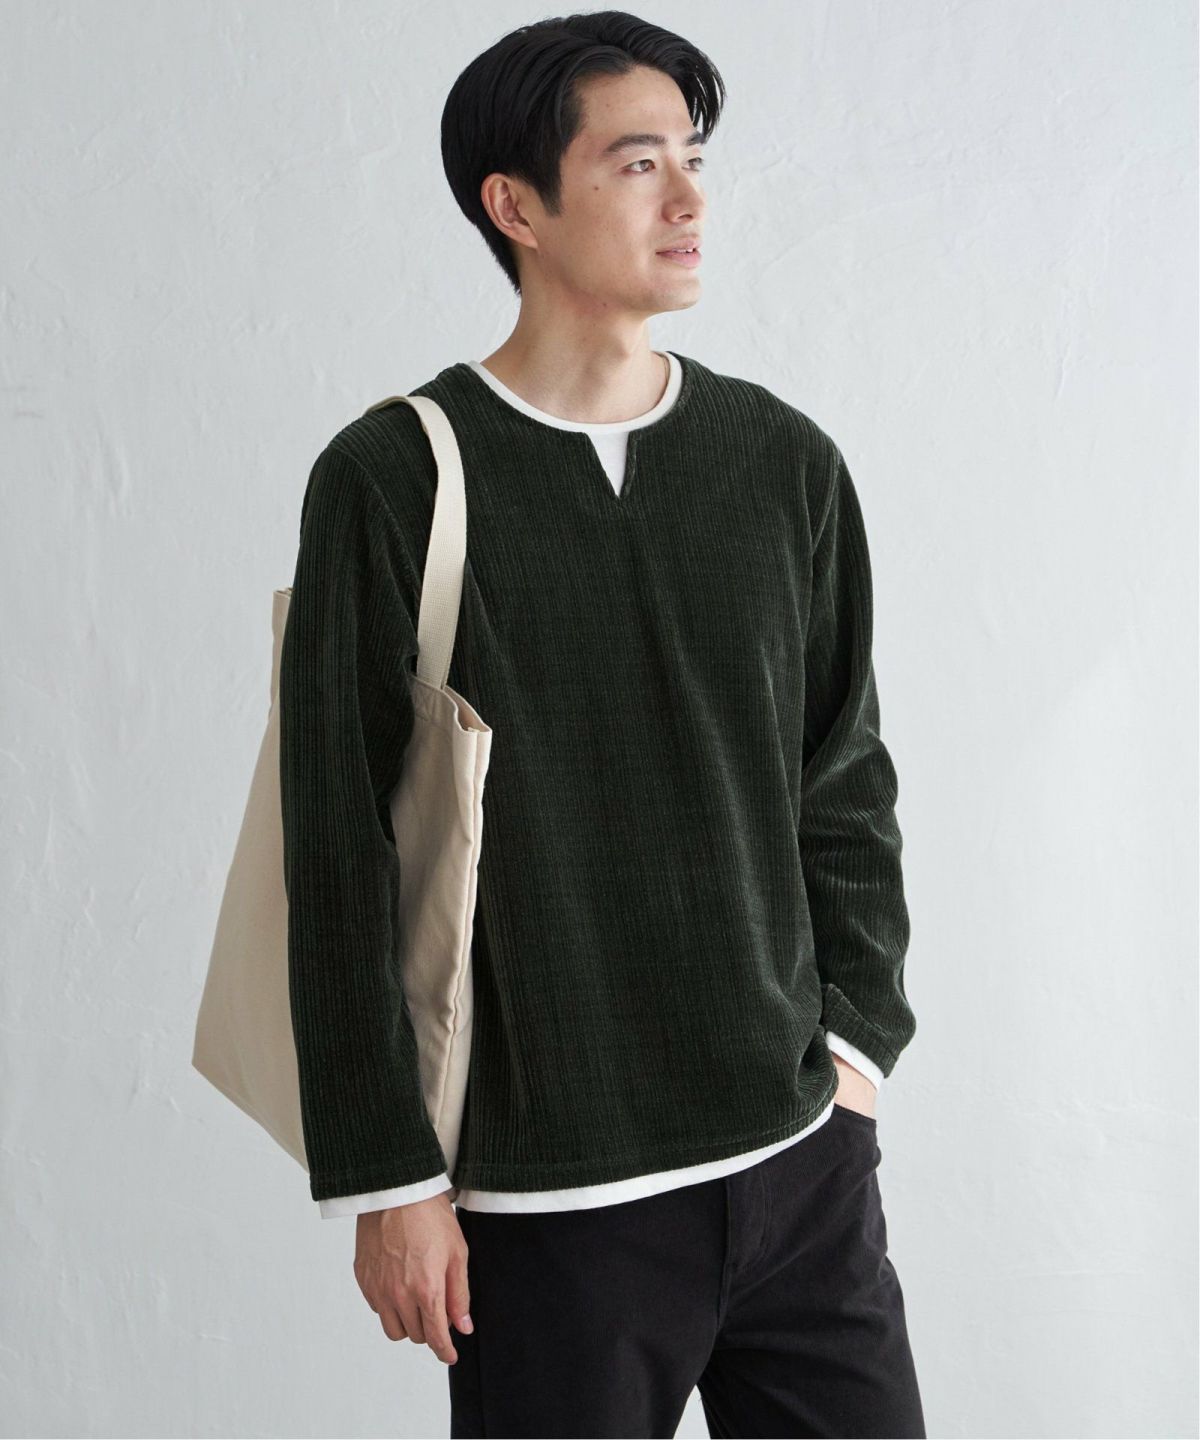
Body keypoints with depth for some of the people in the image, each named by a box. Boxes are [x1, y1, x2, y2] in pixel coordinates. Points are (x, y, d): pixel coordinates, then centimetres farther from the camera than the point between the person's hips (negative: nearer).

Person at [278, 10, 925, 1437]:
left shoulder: (787, 463, 5)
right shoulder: (394, 480, -6)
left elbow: (845, 786, 12)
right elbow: (340, 862, -6)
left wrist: (856, 1043, 3)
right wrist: (389, 1176, -6)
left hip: (801, 1158, 4)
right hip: (545, 1196, -3)